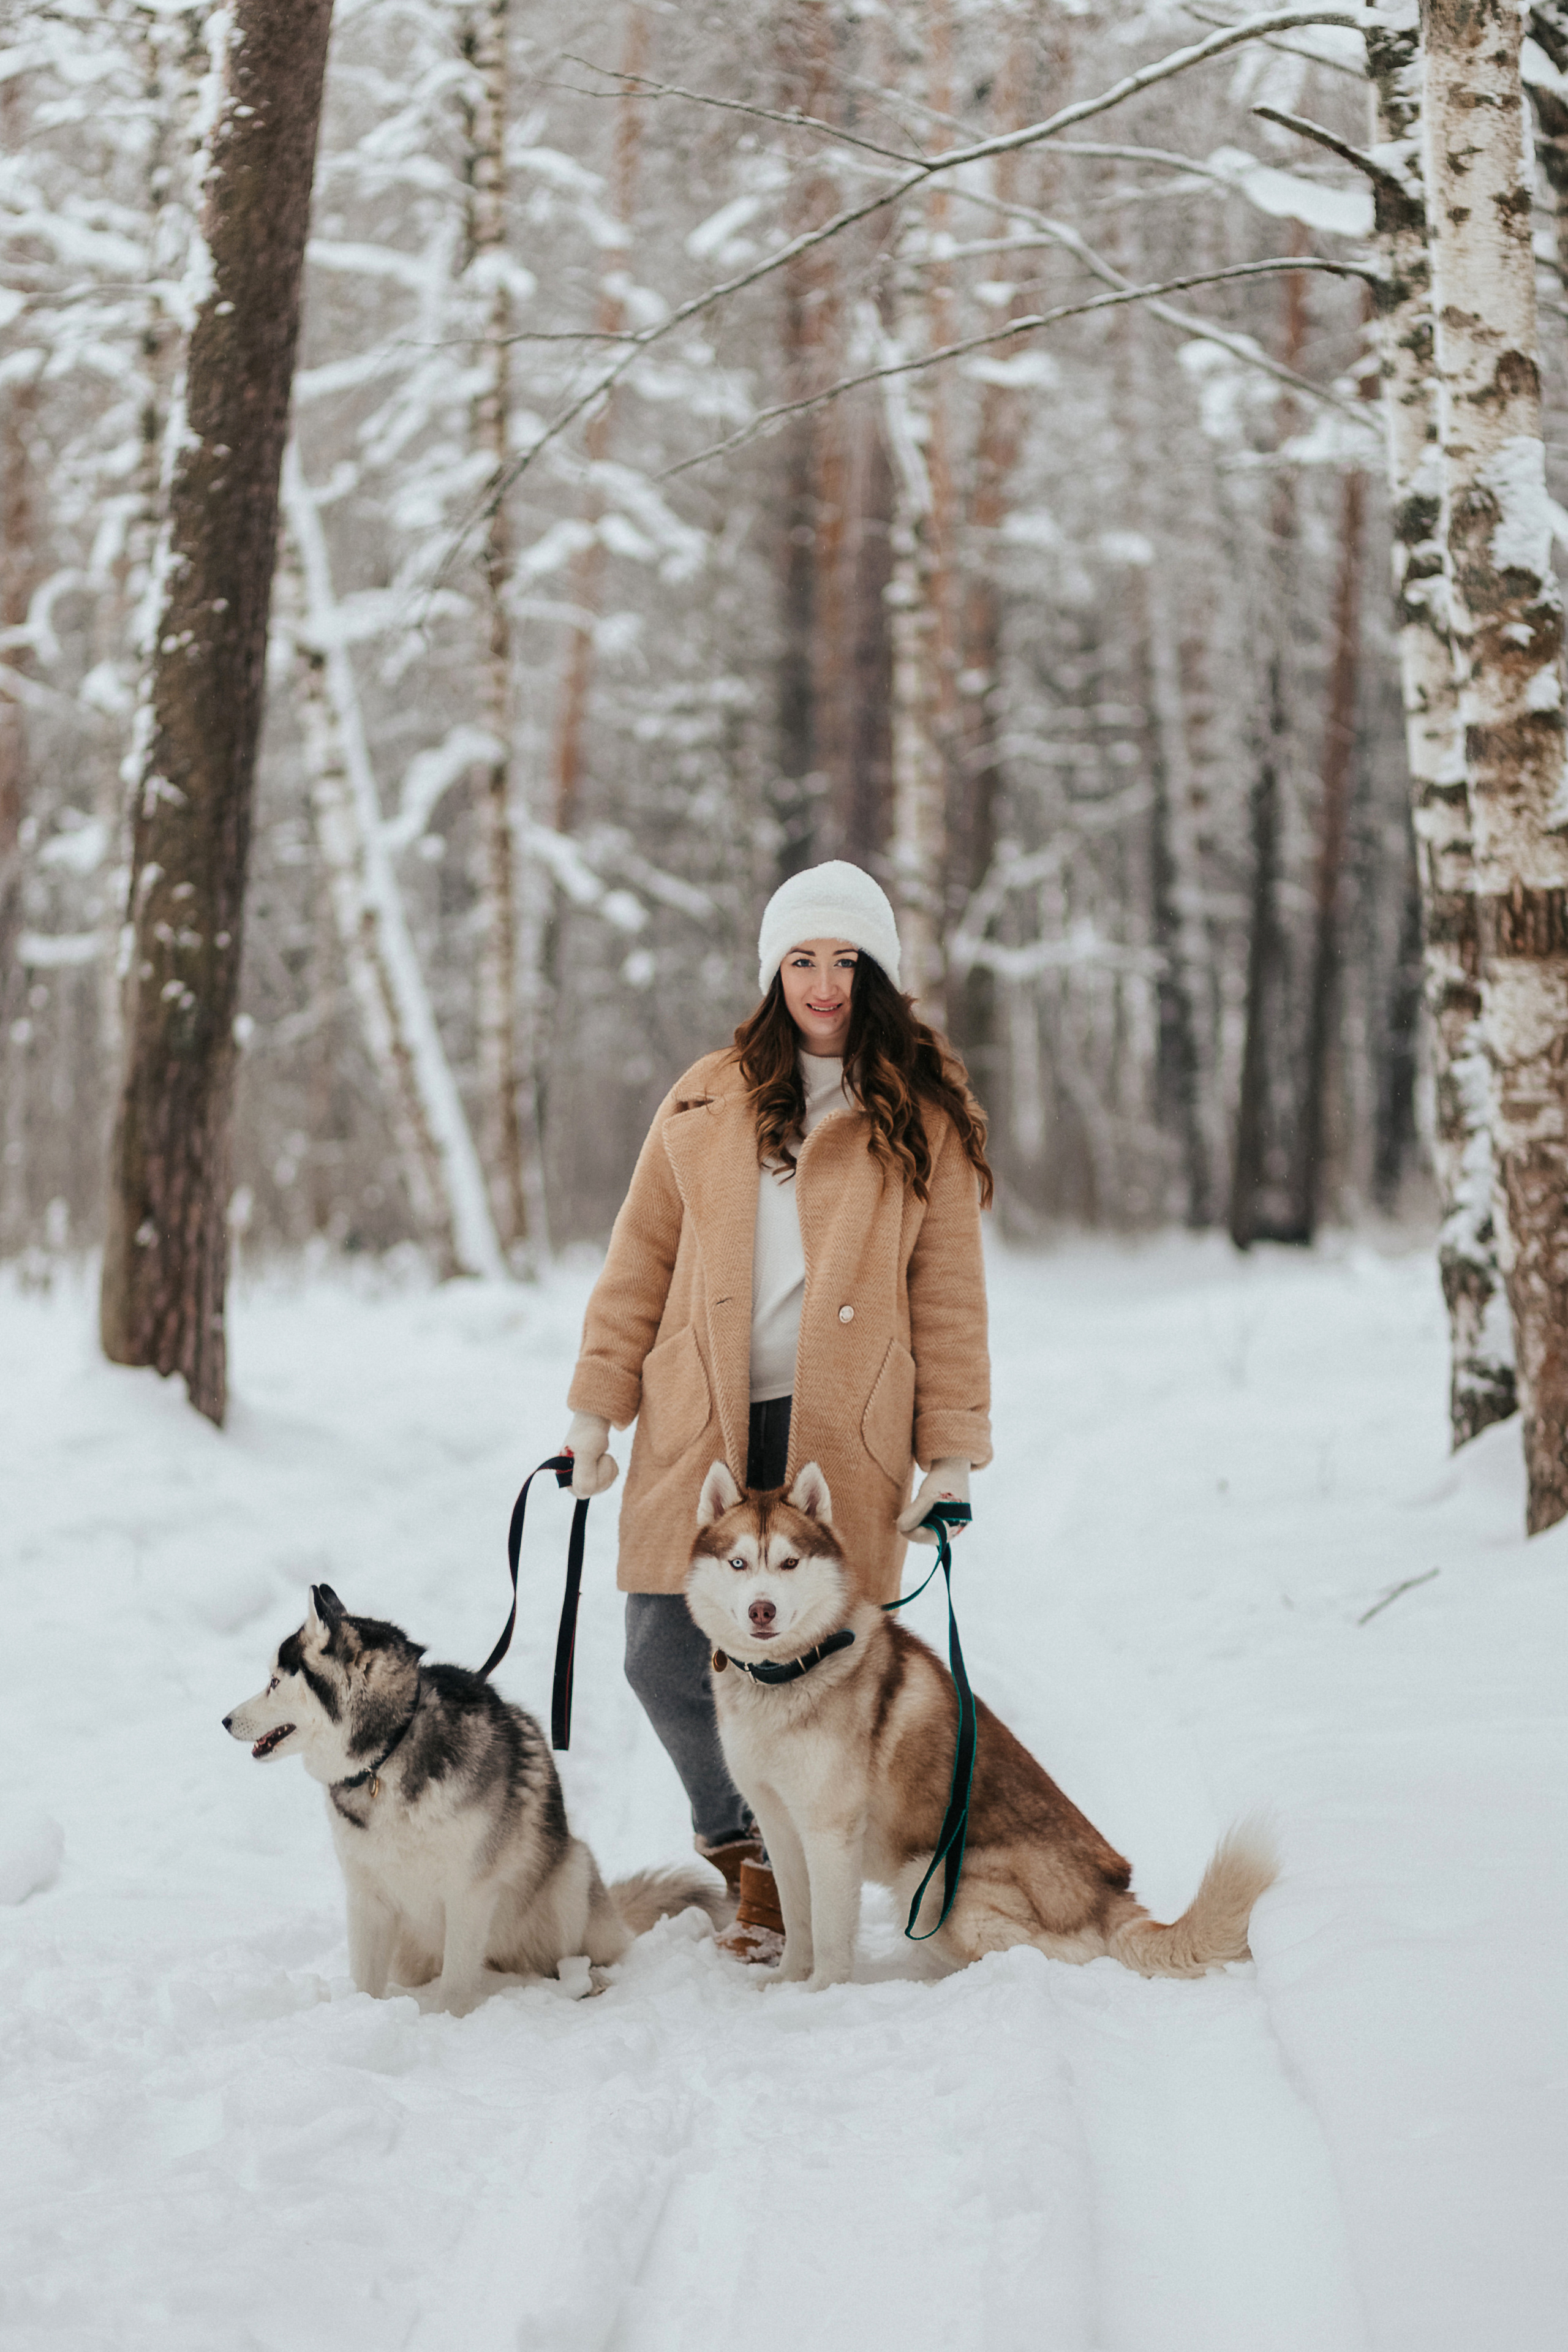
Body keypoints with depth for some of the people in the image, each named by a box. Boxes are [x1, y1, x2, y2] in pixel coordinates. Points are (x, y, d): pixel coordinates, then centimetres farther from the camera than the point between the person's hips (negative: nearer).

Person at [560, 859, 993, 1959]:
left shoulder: (923, 1117, 6)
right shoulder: (705, 1105, 10)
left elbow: (948, 1292, 5)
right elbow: (641, 1263, 13)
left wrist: (951, 1450, 0)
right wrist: (596, 1411, 9)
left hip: (841, 1433, -2)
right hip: (698, 1425, 2)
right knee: (666, 1659, 0)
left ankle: (782, 1877, 18)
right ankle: (736, 1837, 27)